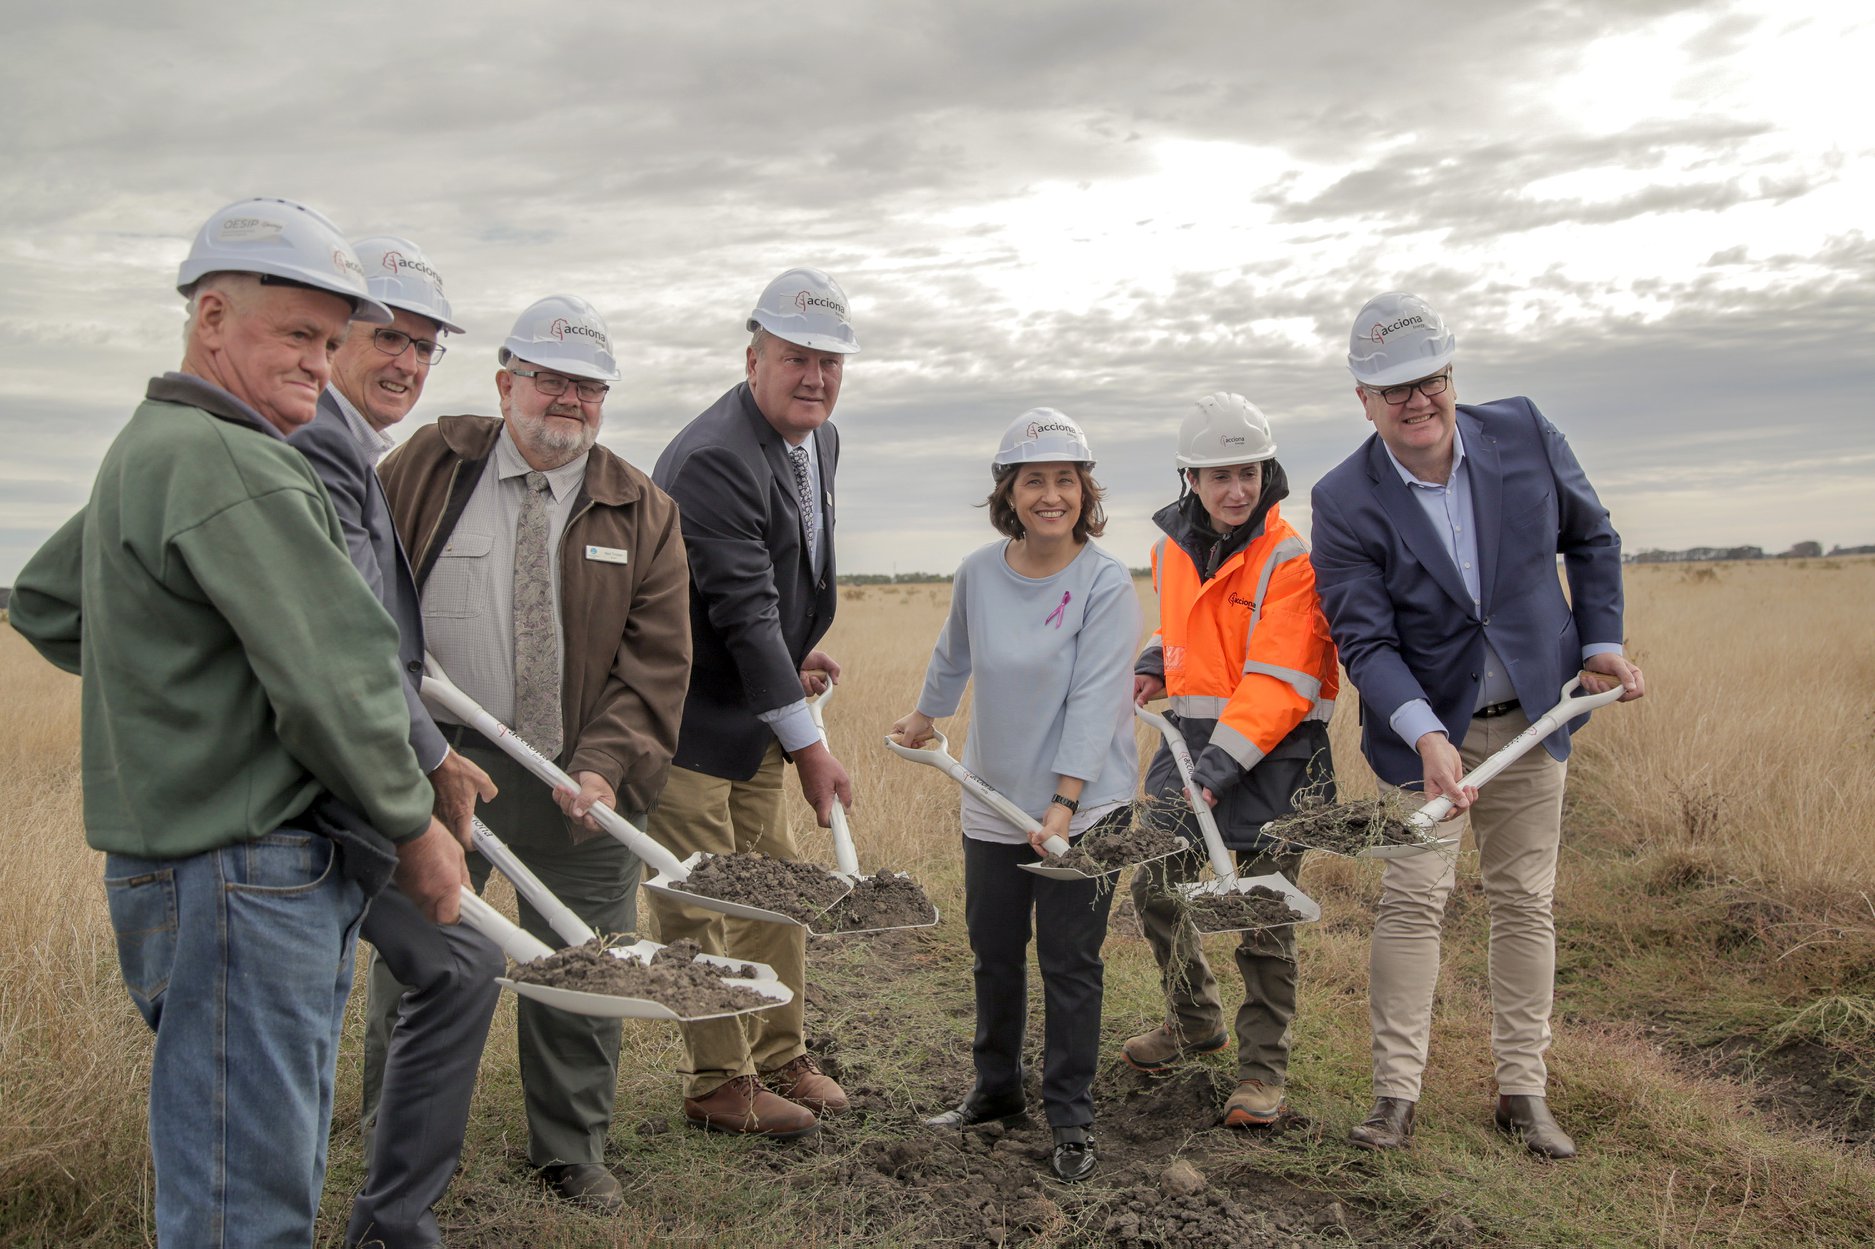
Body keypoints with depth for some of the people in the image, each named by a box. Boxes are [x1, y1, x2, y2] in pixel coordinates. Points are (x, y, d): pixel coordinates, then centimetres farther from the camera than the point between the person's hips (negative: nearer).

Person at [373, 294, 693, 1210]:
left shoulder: (643, 513, 4)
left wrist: (606, 767, -15)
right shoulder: (427, 466, 3)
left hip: (579, 783, 1)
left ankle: (572, 1156, 29)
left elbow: (655, 664, -1)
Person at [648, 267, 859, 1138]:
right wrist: (808, 746, -26)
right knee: (699, 906, 1)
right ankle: (719, 1086, 16)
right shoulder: (714, 459, -25)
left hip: (757, 715, 9)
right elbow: (744, 614, -28)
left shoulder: (820, 440, 6)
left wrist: (796, 653, 10)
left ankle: (780, 1058, 31)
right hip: (687, 720, -9)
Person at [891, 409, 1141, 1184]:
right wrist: (925, 717, 34)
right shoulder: (978, 573, 0)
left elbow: (1093, 700, -19)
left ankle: (1071, 1120, 19)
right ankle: (996, 1091, 35)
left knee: (1069, 965, 3)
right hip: (993, 805, 4)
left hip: (1085, 808, -4)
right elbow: (954, 657, 20)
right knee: (994, 954, 16)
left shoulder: (1107, 584, -13)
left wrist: (1064, 802, -25)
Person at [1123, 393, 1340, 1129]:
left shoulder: (1289, 560, -15)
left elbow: (1278, 683, -21)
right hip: (1191, 734, 7)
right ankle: (1195, 1021, 36)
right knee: (1154, 886, 12)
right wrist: (1153, 667, 5)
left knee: (1263, 916, 0)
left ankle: (1263, 1068, 19)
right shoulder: (1172, 548, 6)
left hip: (1274, 755, -6)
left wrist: (1221, 768, -28)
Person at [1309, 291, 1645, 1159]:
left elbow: (1591, 537, 8)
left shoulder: (1523, 433, -8)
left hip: (1531, 715, 3)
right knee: (1412, 898, -4)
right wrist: (1426, 736, -30)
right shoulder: (1344, 502, -16)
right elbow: (1365, 641, -18)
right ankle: (1396, 1095, 7)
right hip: (1421, 727, -3)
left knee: (1524, 900, 9)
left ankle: (1523, 1091, 21)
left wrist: (1601, 644, 2)